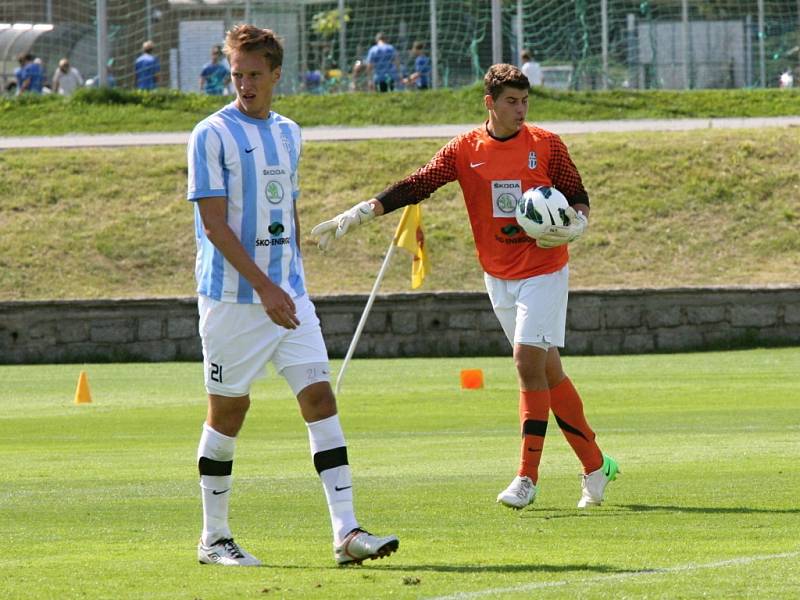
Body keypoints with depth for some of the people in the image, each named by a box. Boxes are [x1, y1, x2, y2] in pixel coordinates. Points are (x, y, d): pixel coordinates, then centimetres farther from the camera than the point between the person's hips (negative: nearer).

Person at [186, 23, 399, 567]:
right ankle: (214, 538, 15)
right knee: (229, 411, 2)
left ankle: (346, 532, -9)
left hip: (288, 294, 5)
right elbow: (214, 223, -13)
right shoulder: (214, 134, -7)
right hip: (233, 297, -5)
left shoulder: (288, 134, 13)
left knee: (320, 397, -5)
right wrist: (264, 286, -20)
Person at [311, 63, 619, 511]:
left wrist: (576, 227, -19)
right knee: (547, 372, 7)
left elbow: (579, 198, 3)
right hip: (498, 275, 4)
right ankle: (596, 465, 17)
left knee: (529, 363, -15)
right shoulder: (465, 150, 1)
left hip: (544, 269, -4)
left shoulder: (547, 145, -4)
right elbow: (416, 187, -3)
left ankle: (528, 478, -12)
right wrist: (360, 213, -12)